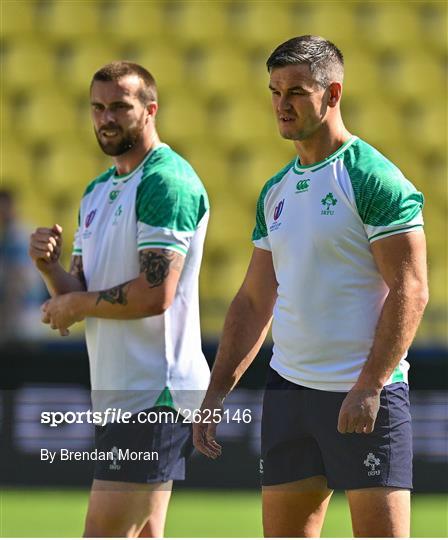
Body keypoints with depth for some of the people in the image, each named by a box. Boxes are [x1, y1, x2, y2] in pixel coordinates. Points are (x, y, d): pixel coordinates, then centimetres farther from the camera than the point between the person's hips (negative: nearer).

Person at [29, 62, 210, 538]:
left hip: (154, 394, -10)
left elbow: (155, 294, -21)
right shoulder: (97, 192, 18)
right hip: (113, 392, 10)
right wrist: (49, 265, -5)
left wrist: (76, 304, -7)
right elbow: (76, 295, 17)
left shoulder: (168, 183, -12)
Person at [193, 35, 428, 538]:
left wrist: (368, 388, -20)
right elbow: (254, 301, 19)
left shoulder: (374, 179, -10)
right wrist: (215, 393, 13)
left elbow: (409, 291, -15)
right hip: (288, 386, 8)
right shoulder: (276, 191, 14)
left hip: (364, 398, -7)